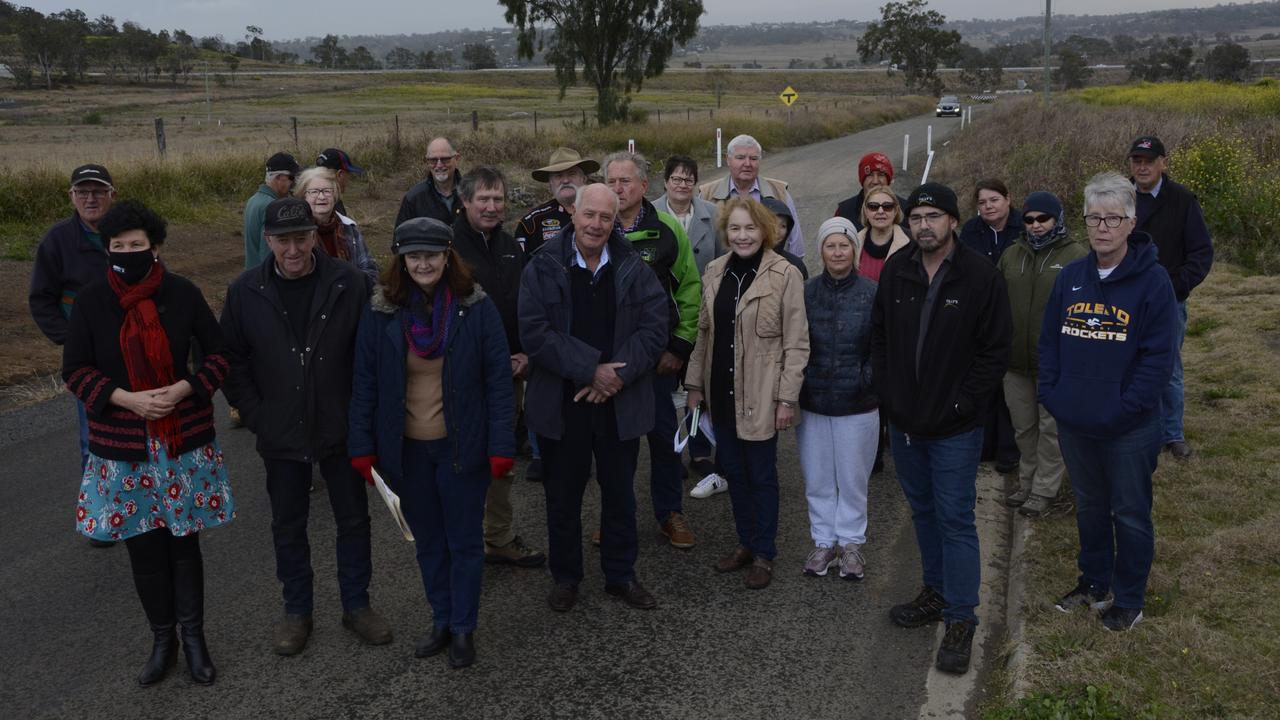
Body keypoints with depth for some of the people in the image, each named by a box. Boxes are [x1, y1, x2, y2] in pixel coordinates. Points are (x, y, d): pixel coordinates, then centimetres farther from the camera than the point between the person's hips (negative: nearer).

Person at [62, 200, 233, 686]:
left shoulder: (182, 293, -7)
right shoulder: (91, 300, -5)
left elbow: (219, 353, 2)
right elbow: (75, 370, 0)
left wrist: (183, 389, -14)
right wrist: (127, 399, -14)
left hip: (184, 438, -1)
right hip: (123, 444, 1)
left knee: (183, 540, 7)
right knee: (142, 545, 9)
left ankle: (193, 636, 24)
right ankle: (162, 640, 27)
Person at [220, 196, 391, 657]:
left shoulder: (349, 283, -11)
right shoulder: (246, 292, -7)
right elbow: (231, 361, 2)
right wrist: (255, 416, -5)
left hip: (340, 429, -1)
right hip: (281, 434, 1)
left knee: (353, 520, 12)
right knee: (288, 527, 15)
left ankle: (356, 605, 31)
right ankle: (296, 612, 33)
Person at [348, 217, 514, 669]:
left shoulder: (476, 308, -9)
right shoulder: (380, 311, -4)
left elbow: (498, 379, -9)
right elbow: (365, 382, 0)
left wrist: (501, 446, -13)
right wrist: (362, 446, -3)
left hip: (461, 445, -2)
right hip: (407, 448, 3)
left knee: (464, 541, 9)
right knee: (428, 541, 16)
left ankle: (463, 629, 24)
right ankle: (441, 622, 32)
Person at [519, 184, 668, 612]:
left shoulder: (634, 268, 0)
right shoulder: (543, 267, -6)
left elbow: (655, 327, -6)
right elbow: (535, 333, -15)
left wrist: (618, 374, -18)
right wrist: (591, 370, -20)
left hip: (620, 402, 2)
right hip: (561, 404, -1)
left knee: (619, 493, 15)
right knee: (562, 495, 13)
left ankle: (621, 576, 32)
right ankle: (565, 577, 31)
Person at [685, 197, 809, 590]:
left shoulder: (785, 274, -12)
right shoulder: (715, 271, 5)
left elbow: (796, 343, -11)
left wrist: (787, 398, -13)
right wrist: (695, 383, 11)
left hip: (760, 396, -5)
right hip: (721, 394, 5)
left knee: (761, 476, 6)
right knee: (733, 471, 15)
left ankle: (763, 554, 20)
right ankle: (746, 543, 31)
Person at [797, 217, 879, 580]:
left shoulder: (872, 294, -7)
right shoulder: (806, 293, -1)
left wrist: (867, 380, -10)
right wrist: (794, 390, -1)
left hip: (857, 404, -2)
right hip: (812, 402, 2)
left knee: (853, 479, 10)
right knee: (817, 479, 12)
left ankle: (851, 543, 27)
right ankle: (823, 541, 28)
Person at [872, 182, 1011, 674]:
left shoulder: (981, 277, -12)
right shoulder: (895, 271, 2)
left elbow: (995, 351, -10)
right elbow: (880, 335, 11)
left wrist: (962, 404, -14)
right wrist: (885, 390, 2)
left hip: (955, 427, -5)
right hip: (903, 421, 5)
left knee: (955, 518, 0)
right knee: (922, 509, 17)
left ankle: (961, 622, 10)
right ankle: (936, 593, 34)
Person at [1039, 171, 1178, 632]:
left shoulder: (1153, 281, -13)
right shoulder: (1070, 278, 2)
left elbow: (1159, 356, -15)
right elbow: (1049, 340, 8)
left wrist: (1125, 406, -19)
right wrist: (1051, 393, -3)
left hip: (1129, 429, -5)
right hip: (1074, 423, 5)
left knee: (1130, 515, 11)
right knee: (1089, 507, 21)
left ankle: (1129, 599, 28)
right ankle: (1095, 583, 39)